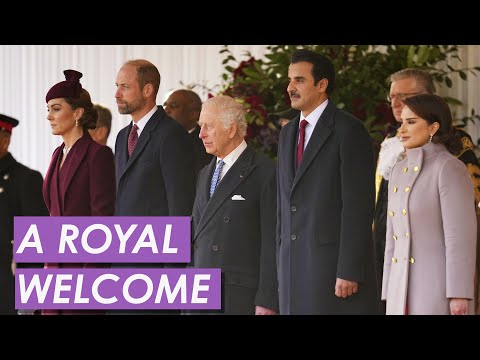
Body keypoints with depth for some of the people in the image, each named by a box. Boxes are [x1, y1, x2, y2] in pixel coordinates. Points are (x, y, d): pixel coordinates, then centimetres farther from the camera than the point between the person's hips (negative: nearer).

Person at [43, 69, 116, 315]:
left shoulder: (98, 154, -10)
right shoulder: (60, 154, 15)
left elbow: (103, 216, -14)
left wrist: (90, 273, -18)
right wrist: (48, 262, 16)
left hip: (84, 266, -8)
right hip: (58, 265, 8)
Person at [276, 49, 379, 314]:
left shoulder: (349, 131, -7)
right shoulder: (288, 133, 18)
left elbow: (358, 205, -13)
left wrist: (349, 272, -18)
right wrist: (282, 267, 14)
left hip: (335, 260, -7)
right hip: (294, 266, 7)